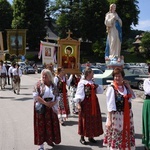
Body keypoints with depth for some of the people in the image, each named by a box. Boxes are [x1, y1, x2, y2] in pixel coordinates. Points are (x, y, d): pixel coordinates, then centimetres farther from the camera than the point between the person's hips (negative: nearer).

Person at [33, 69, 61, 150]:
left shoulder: (53, 85, 8)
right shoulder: (39, 84, -3)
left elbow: (57, 97, 7)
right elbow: (36, 96, -14)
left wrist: (53, 103, -14)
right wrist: (45, 103, -20)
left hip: (51, 108, 4)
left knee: (52, 124, 8)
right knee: (41, 125, -3)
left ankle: (49, 140, 29)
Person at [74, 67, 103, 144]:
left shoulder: (92, 82, 11)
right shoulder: (82, 82, -8)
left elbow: (100, 91, 13)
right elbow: (79, 94, -12)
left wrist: (97, 86, -3)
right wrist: (78, 104, -20)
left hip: (93, 103, 7)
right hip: (85, 103, -7)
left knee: (93, 119, 10)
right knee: (85, 120, 0)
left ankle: (91, 136, 23)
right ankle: (82, 137, 12)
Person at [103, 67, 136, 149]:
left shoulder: (125, 86, 3)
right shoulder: (111, 88, -15)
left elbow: (133, 96, 7)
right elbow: (110, 105, -18)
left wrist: (128, 86, -2)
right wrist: (109, 119, -21)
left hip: (127, 115, 6)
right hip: (116, 115, -6)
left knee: (126, 134, 17)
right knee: (116, 136, 5)